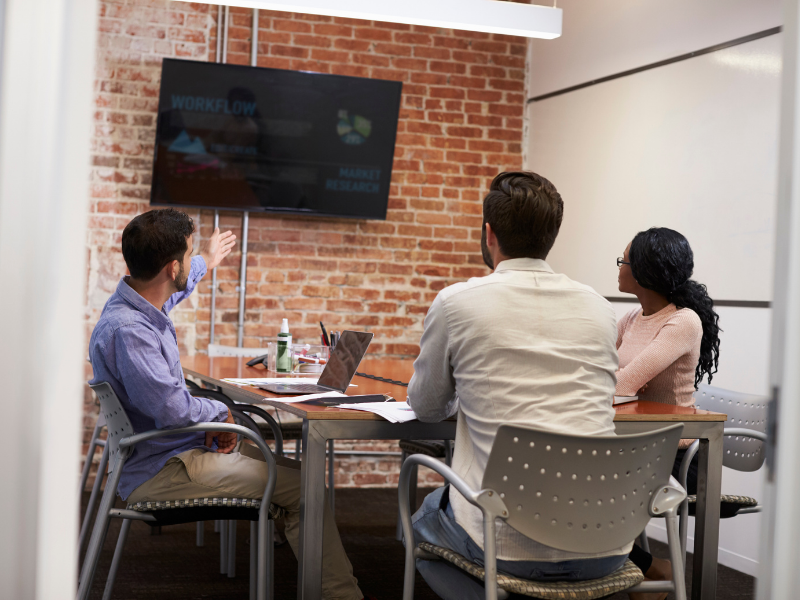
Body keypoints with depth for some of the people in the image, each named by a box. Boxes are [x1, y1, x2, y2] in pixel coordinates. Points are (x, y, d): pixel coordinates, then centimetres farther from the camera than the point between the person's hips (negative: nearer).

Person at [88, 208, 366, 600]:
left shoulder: (143, 302, 5)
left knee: (288, 466, 16)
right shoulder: (126, 329, -26)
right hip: (158, 472, -11)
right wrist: (220, 412, -8)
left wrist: (205, 262, 50)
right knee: (304, 486, -17)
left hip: (176, 448, 11)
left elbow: (174, 288, 32)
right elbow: (172, 409, -28)